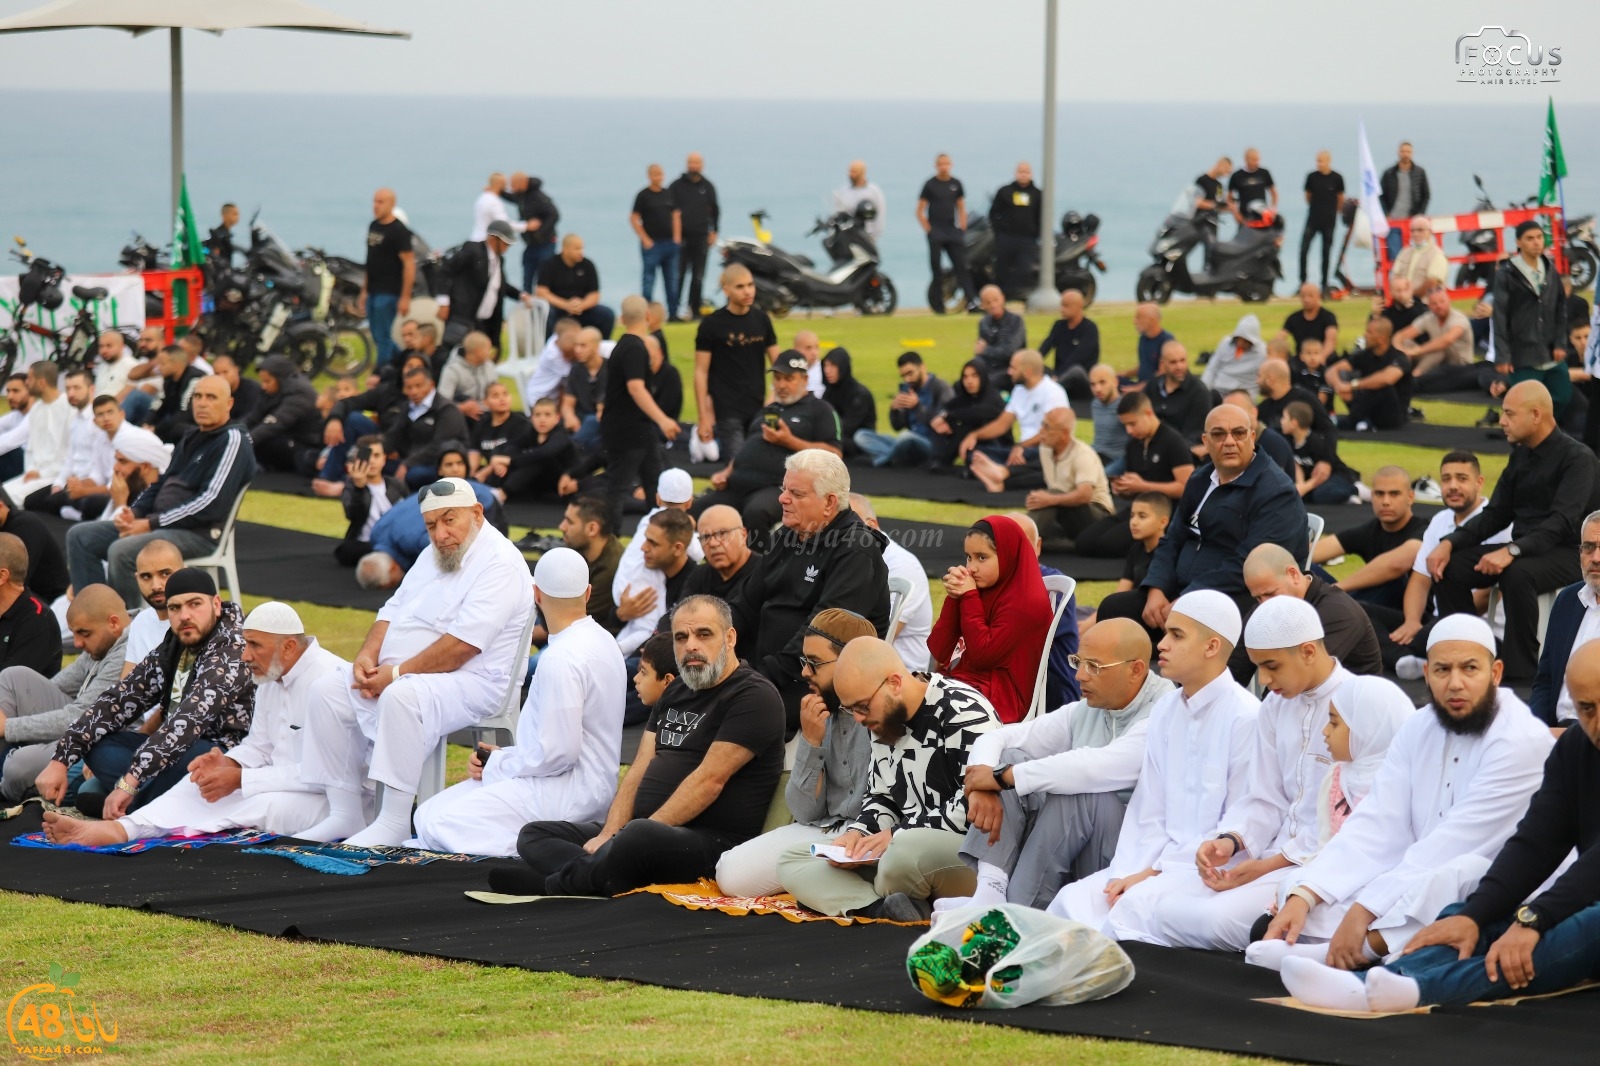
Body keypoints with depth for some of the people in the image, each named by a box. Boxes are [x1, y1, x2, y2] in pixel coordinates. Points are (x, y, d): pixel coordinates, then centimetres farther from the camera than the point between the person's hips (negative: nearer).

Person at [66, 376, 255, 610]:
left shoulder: (232, 440, -10)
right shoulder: (192, 437, 18)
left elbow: (212, 504, -19)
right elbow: (162, 483, 23)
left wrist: (151, 524, -17)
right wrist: (133, 512, 1)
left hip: (198, 533, -10)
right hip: (159, 523, 10)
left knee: (121, 552, -32)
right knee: (80, 536, 4)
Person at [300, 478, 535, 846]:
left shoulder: (499, 564, -14)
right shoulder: (434, 557, 17)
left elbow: (461, 646, -22)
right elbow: (393, 611, 19)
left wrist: (396, 674, -20)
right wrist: (367, 656, -2)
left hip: (468, 683, -10)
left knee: (402, 697, -37)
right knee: (326, 692, -3)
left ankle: (395, 821, -32)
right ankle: (345, 813, -3)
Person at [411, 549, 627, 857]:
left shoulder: (561, 659, -19)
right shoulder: (600, 641, 12)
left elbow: (556, 753, -22)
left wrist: (498, 763, -5)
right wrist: (503, 756, 10)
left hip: (568, 792, -10)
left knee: (440, 827, -19)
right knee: (428, 814, 4)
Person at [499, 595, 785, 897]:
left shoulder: (754, 697, -7)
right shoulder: (675, 693, 21)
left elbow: (710, 780, -16)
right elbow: (640, 770, 13)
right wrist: (609, 835, -5)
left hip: (712, 842, -10)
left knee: (639, 837, -42)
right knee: (533, 836, 1)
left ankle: (553, 886, -22)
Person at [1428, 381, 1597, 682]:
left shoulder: (1577, 458, -14)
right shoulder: (1520, 454, 10)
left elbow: (1562, 522, -26)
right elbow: (1496, 514, 11)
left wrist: (1512, 551, -39)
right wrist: (1449, 543, -5)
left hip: (1567, 553, -8)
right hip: (1525, 549, 8)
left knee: (1517, 574, -38)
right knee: (1450, 568, -11)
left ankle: (1521, 669, -26)